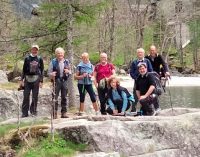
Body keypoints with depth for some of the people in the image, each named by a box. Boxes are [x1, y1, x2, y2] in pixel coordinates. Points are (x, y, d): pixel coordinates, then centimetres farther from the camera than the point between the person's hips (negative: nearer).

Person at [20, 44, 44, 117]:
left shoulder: (40, 59, 5)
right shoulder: (27, 58, 7)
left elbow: (42, 70, 6)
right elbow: (24, 70, 9)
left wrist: (41, 81, 0)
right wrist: (21, 80, 3)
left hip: (36, 79, 0)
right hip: (27, 79, 0)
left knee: (35, 97, 2)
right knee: (26, 96, 0)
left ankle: (33, 111, 12)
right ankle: (25, 112, 4)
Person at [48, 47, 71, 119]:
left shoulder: (66, 62, 10)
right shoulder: (53, 62, 0)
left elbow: (70, 72, 17)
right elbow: (49, 72, 0)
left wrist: (68, 71, -5)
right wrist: (52, 74, -22)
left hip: (64, 80, 3)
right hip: (56, 81, -3)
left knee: (64, 97, 6)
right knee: (55, 98, -5)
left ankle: (64, 113, 13)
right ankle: (54, 113, -1)